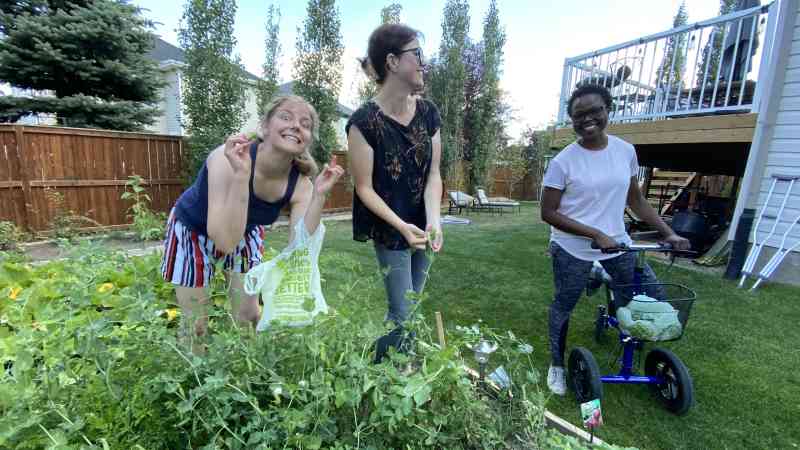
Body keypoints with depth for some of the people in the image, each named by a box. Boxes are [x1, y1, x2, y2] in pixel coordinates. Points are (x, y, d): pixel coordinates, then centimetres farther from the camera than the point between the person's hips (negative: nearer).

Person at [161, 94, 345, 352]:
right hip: (191, 231, -3)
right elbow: (226, 241, -43)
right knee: (195, 326, 5)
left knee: (249, 318, 10)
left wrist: (319, 195, -35)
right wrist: (241, 175, -50)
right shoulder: (230, 157, -36)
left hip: (244, 234, 4)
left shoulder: (300, 183, -23)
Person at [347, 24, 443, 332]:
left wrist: (433, 221, -19)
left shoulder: (428, 113, -1)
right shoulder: (364, 122, -17)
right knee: (402, 312, 3)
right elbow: (364, 188, -14)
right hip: (389, 230, -5)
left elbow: (433, 173, -4)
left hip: (421, 227, 5)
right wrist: (402, 226, -24)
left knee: (413, 304, 19)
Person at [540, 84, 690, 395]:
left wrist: (668, 233, 5)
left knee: (653, 295, 10)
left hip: (617, 243, 5)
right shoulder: (563, 161, -14)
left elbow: (636, 200, 11)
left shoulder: (625, 150, 0)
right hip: (572, 249, -4)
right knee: (563, 306, 8)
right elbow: (548, 213, -15)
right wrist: (596, 234, -21)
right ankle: (557, 365, 31)